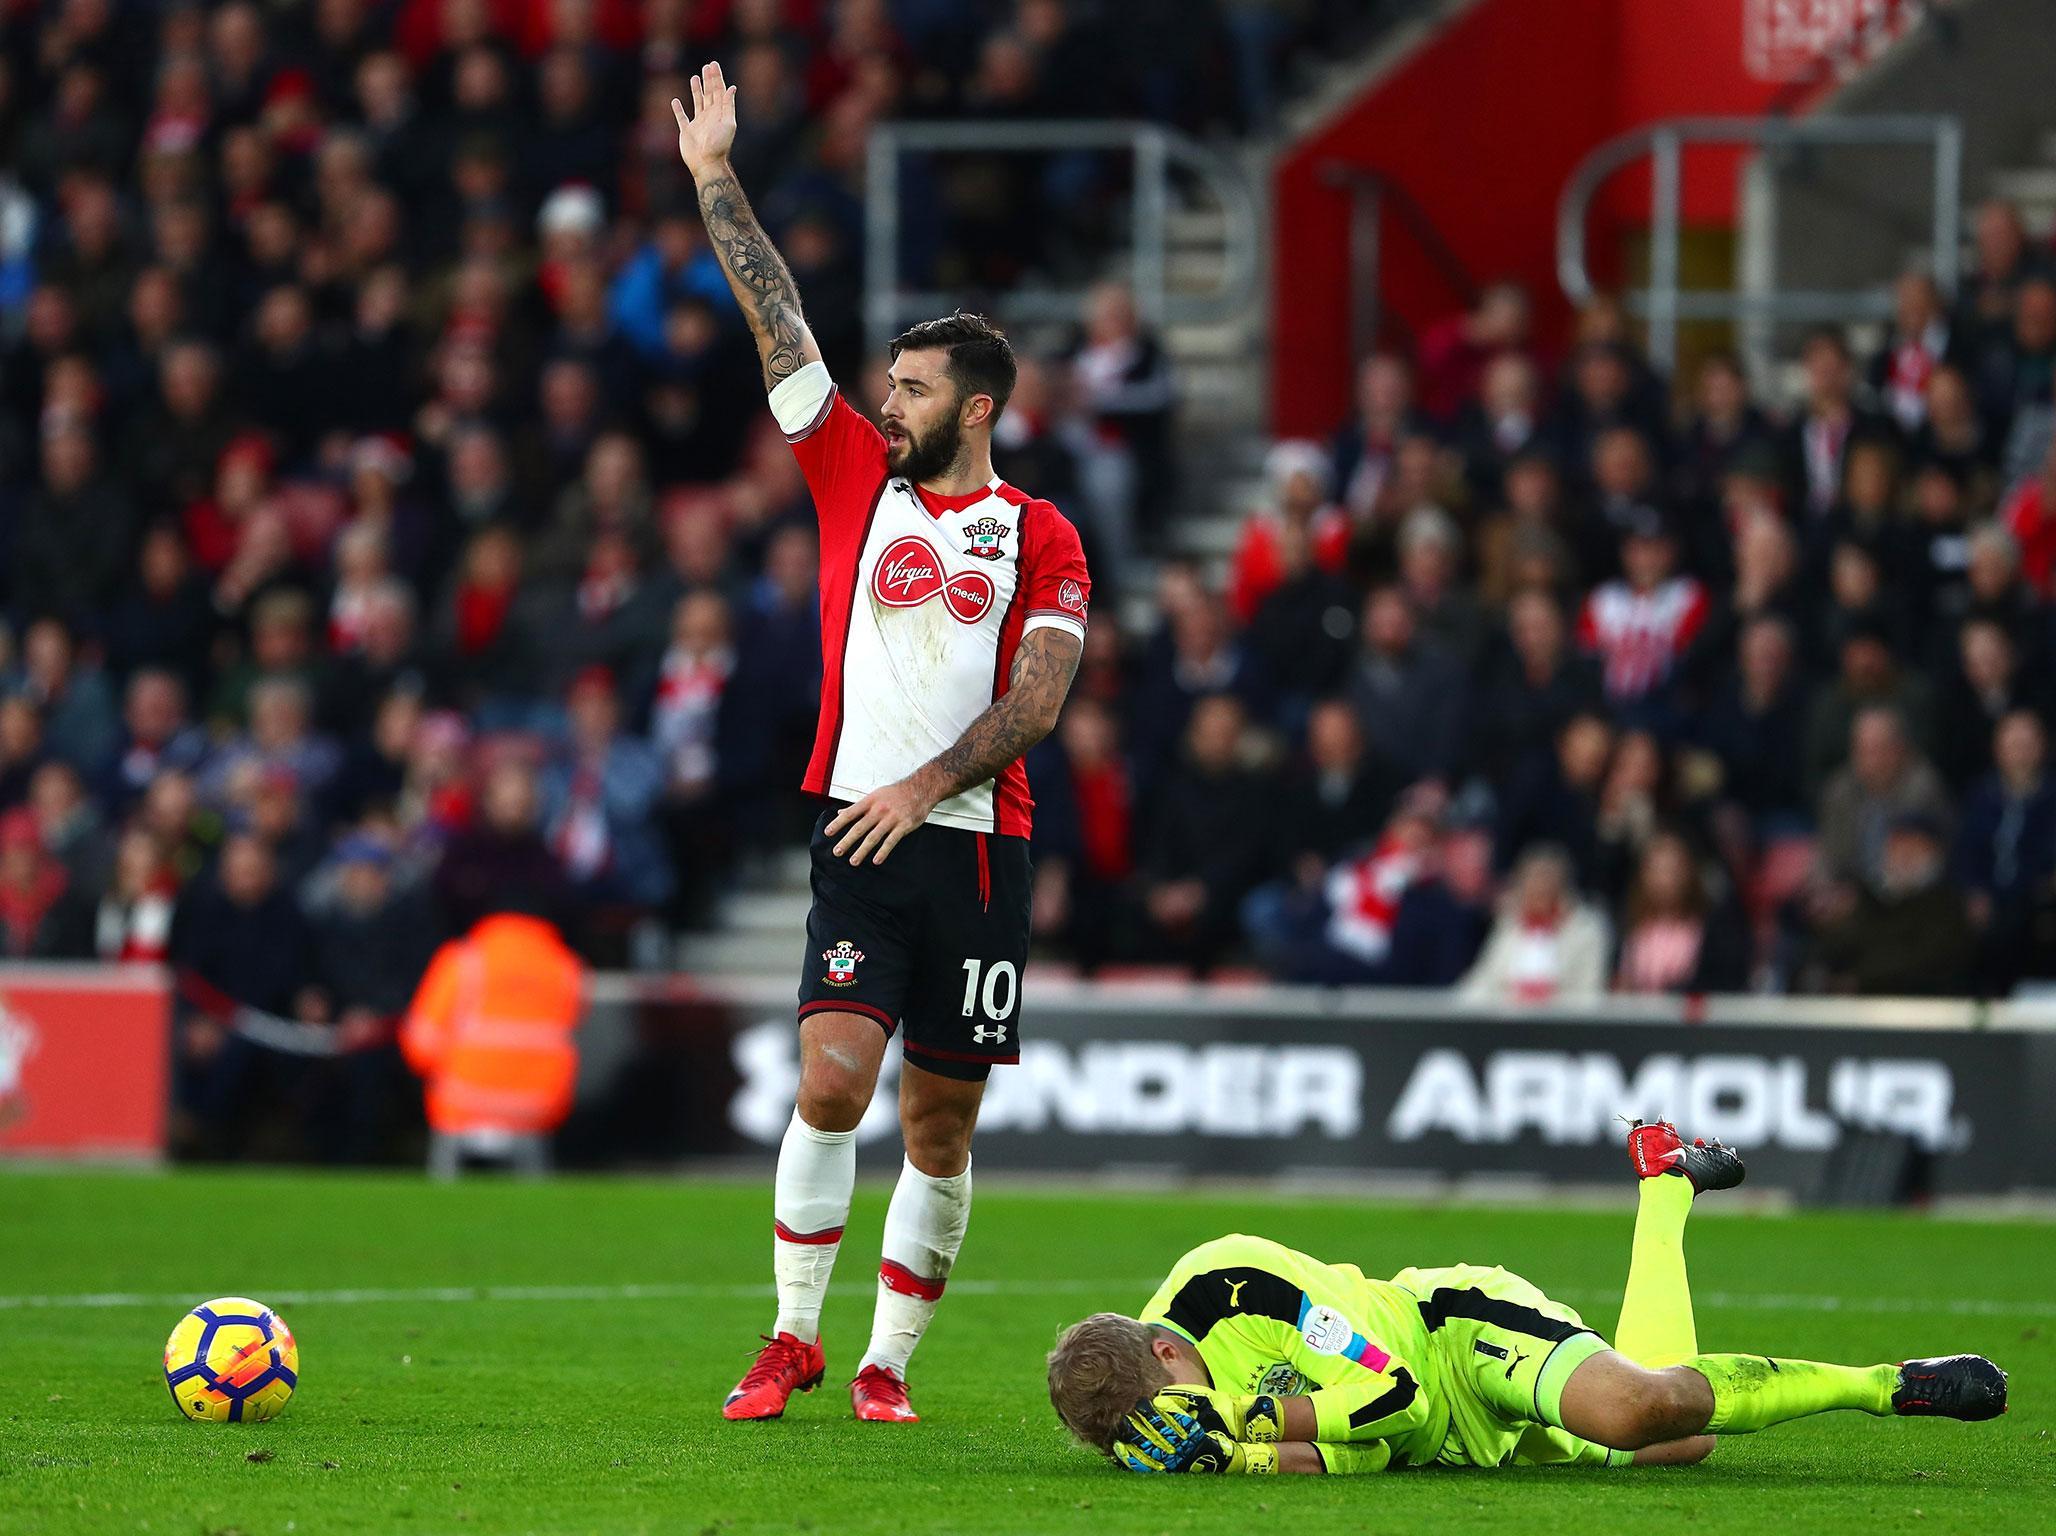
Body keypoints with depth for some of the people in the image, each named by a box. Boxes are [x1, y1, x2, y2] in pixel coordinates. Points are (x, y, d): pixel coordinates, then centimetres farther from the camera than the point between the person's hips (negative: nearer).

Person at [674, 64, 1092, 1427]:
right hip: (858, 841, 0)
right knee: (833, 1076, -14)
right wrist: (716, 179, 8)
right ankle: (794, 1339, -4)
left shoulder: (1040, 539, 5)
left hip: (977, 845, 0)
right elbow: (778, 321, 10)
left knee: (942, 1124, 3)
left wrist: (927, 787, -15)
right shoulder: (858, 476, 10)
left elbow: (1035, 700, -4)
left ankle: (888, 1362, 13)